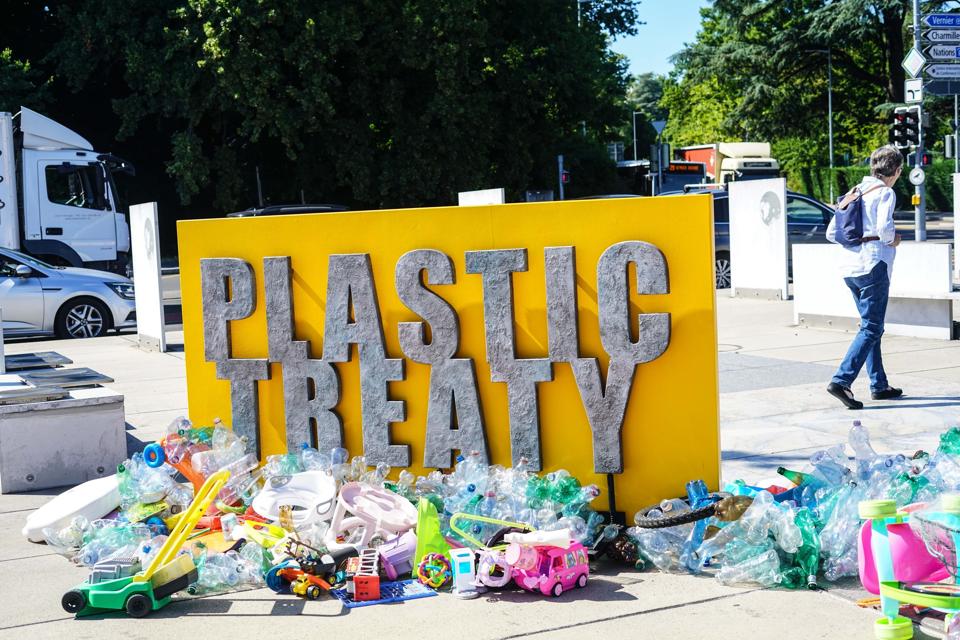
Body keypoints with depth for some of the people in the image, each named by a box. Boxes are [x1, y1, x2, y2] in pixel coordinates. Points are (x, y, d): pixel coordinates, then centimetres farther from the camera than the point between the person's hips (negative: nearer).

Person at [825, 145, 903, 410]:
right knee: (871, 328, -6)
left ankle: (879, 385, 20)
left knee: (871, 326, 16)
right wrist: (893, 240, -3)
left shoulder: (854, 193, 15)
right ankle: (841, 381, -18)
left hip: (850, 267, 8)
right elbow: (884, 227, -22)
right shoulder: (885, 193, -6)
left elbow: (831, 233, 13)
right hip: (873, 264, -8)